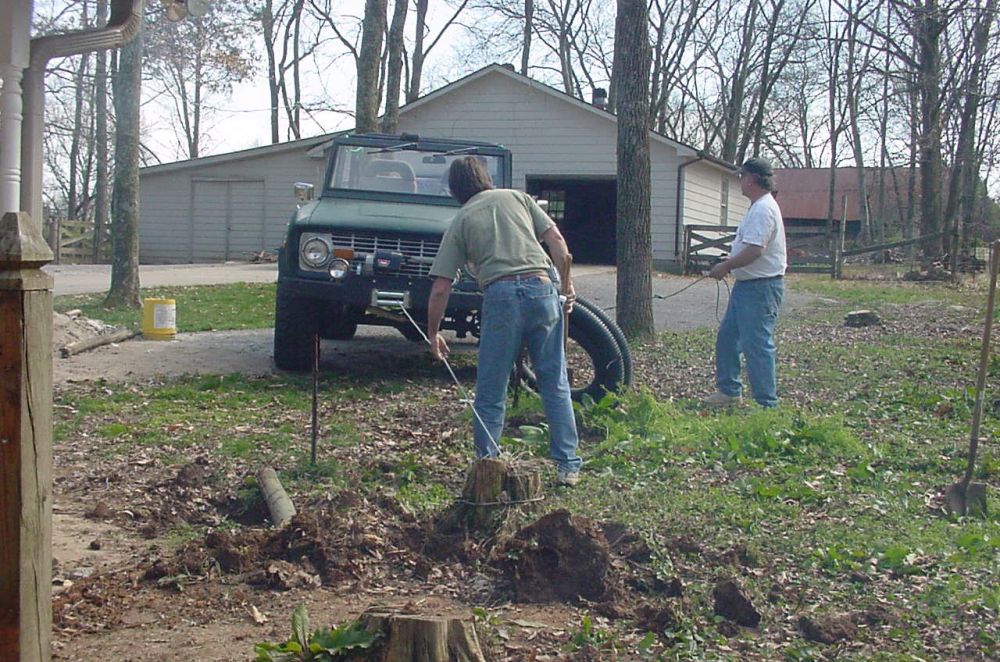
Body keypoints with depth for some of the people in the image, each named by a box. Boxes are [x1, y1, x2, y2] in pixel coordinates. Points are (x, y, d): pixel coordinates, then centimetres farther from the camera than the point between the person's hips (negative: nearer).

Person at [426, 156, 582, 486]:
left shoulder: (460, 221, 16)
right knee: (555, 384, 9)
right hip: (542, 287, 2)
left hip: (500, 294, -2)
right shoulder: (517, 197, 20)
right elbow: (556, 240, 9)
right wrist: (567, 282, 18)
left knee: (490, 392, 7)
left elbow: (440, 289, 12)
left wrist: (433, 332, 22)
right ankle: (568, 466, 11)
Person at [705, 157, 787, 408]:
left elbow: (755, 250, -27)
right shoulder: (758, 208, 17)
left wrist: (726, 267, -17)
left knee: (757, 345, -9)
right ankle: (729, 390, 27)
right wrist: (730, 261, 11)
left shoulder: (763, 209, -19)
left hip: (761, 287, -11)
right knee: (727, 337, 17)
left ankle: (767, 404, -3)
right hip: (747, 284, 11)